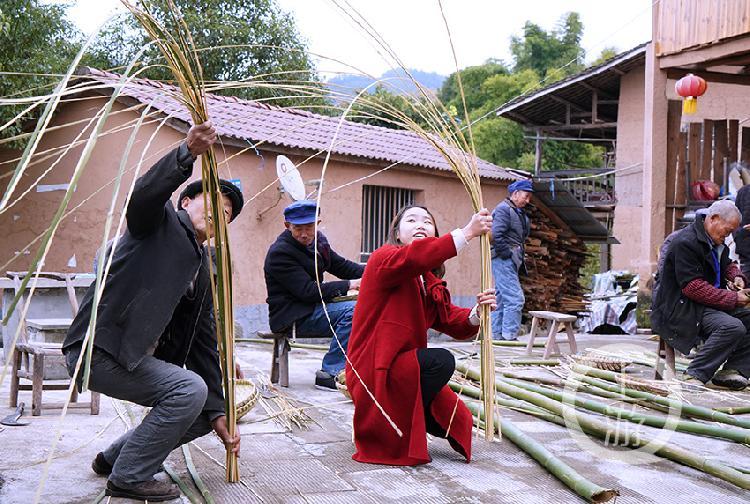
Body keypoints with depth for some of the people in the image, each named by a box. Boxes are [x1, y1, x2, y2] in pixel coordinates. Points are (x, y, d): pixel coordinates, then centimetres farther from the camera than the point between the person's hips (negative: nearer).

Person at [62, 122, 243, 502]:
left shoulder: (203, 270, 17)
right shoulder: (161, 221, -1)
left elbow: (203, 342, 14)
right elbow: (144, 193, -27)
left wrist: (216, 412, 8)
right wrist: (188, 153, -44)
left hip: (141, 355, 9)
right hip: (99, 347, -9)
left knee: (203, 407, 7)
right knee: (190, 389, -20)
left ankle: (114, 457, 22)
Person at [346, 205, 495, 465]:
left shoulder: (431, 282, 17)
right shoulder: (383, 259, -9)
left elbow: (451, 321, 6)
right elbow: (412, 258, -32)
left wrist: (477, 314, -17)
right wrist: (467, 232, -37)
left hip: (405, 370, 8)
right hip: (372, 371, -8)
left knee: (457, 422, 1)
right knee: (441, 361, -28)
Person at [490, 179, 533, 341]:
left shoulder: (518, 212, 20)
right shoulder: (503, 209, -11)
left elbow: (523, 235, 24)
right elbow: (496, 235, -21)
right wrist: (507, 254, -17)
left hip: (509, 261, 10)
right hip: (503, 260, -10)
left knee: (502, 299, 13)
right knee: (515, 298, -13)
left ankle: (496, 335, 18)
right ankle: (509, 336, -12)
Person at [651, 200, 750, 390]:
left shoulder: (716, 242, 15)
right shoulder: (686, 242, -17)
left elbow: (727, 264, 35)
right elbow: (692, 287, -23)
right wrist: (733, 299, -22)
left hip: (710, 303, 10)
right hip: (681, 308, -10)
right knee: (733, 327, -30)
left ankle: (733, 369, -6)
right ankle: (695, 376, -23)